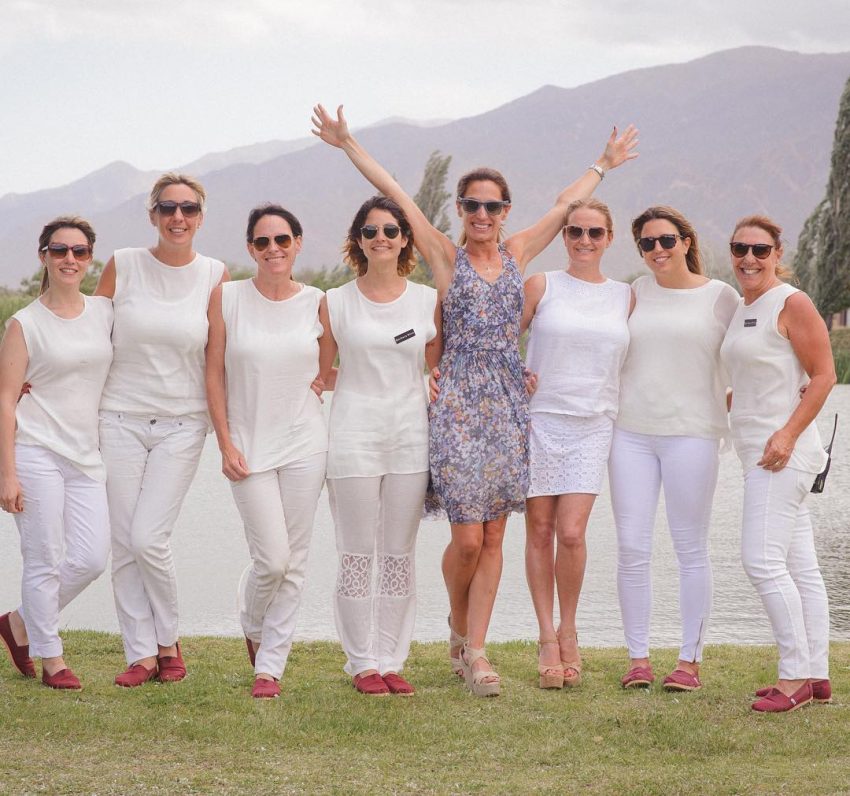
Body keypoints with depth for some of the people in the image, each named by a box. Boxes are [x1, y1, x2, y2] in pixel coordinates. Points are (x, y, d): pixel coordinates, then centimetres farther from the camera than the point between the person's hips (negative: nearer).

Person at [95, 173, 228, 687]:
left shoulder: (215, 276, 0)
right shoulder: (123, 266, 0)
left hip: (183, 424, -1)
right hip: (121, 418, 1)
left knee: (149, 539, -10)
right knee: (125, 544, 0)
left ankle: (168, 641, 11)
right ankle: (141, 655, 10)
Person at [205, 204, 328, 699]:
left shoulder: (316, 302, 1)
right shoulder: (227, 297, -3)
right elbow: (215, 374, 0)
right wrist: (226, 444, -4)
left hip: (305, 443, 2)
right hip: (249, 444, -2)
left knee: (295, 560, 2)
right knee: (272, 559, -7)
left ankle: (270, 663, 14)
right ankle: (254, 628, 26)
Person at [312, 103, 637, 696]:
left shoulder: (517, 253, 12)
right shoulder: (445, 254, 3)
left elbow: (566, 204, 25)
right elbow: (395, 194, -1)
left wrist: (605, 164, 35)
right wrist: (347, 144, -4)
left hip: (509, 403, 4)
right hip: (459, 401, -4)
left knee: (493, 536, 2)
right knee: (467, 537, -7)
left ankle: (475, 652, 8)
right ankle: (459, 628, 20)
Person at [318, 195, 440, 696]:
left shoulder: (428, 301, 6)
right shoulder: (336, 303, 2)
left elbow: (439, 368, 14)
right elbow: (322, 374, 9)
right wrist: (368, 381, 0)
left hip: (410, 436, 2)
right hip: (355, 435, -2)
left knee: (400, 555, 5)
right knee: (358, 555, 0)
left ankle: (391, 660, 13)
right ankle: (362, 662, 8)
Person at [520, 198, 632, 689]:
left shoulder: (625, 297, 10)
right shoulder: (541, 286, 3)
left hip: (593, 427, 1)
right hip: (540, 421, 0)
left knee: (571, 533, -10)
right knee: (540, 532, 1)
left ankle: (569, 631, 9)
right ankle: (548, 637, 10)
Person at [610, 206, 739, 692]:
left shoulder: (721, 297, 4)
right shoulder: (634, 293, 11)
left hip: (691, 433, -2)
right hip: (631, 432, 2)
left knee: (691, 549, 1)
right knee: (632, 547, 0)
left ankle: (691, 660, 8)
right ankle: (638, 658, 8)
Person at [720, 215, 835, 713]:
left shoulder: (792, 304, -10)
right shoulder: (743, 309, 17)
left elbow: (823, 376, -14)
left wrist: (787, 435, -21)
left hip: (783, 450, -9)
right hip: (758, 448, 9)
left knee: (762, 559, -15)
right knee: (800, 565, 9)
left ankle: (797, 675, -9)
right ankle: (817, 676, 11)